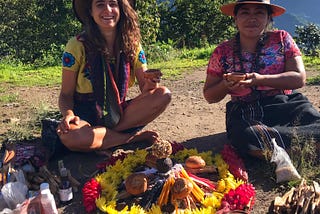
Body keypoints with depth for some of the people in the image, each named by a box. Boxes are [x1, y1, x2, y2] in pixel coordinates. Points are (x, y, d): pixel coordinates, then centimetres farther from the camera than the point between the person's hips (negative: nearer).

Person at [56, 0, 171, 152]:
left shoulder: (132, 44, -1)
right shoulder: (77, 45, -11)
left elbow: (145, 89, -3)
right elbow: (66, 94, -7)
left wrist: (151, 82, -27)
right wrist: (68, 114, -29)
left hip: (118, 113, 3)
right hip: (86, 118, -3)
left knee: (164, 94, -18)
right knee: (68, 136, -38)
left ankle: (103, 136, -16)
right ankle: (134, 137, -14)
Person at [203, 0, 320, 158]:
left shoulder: (281, 39, 6)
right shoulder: (222, 52, 5)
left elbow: (299, 78, -4)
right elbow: (209, 96, 9)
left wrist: (260, 79, -18)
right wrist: (226, 84, -14)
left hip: (287, 104, 0)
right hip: (244, 112, 1)